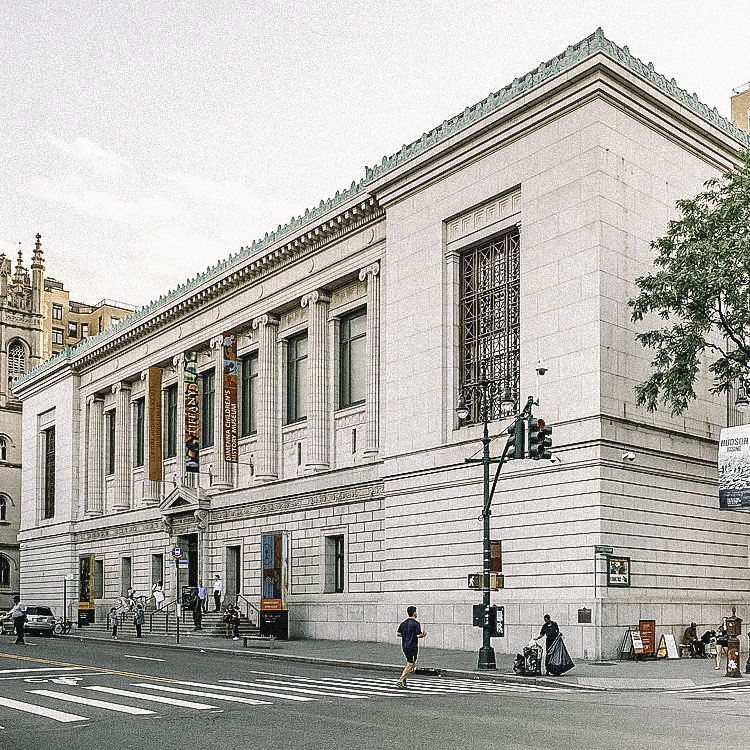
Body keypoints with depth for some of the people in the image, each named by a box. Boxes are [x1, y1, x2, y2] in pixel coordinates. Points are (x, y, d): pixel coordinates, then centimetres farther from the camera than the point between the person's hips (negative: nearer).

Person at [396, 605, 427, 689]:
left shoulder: (404, 623, 9)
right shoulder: (416, 623, -12)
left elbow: (398, 633, 9)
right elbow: (419, 635, -18)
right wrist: (424, 634, 2)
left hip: (404, 646, 8)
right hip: (412, 646, -8)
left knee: (413, 664, 20)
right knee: (410, 665, -2)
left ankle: (403, 678, 9)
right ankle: (400, 681, -8)